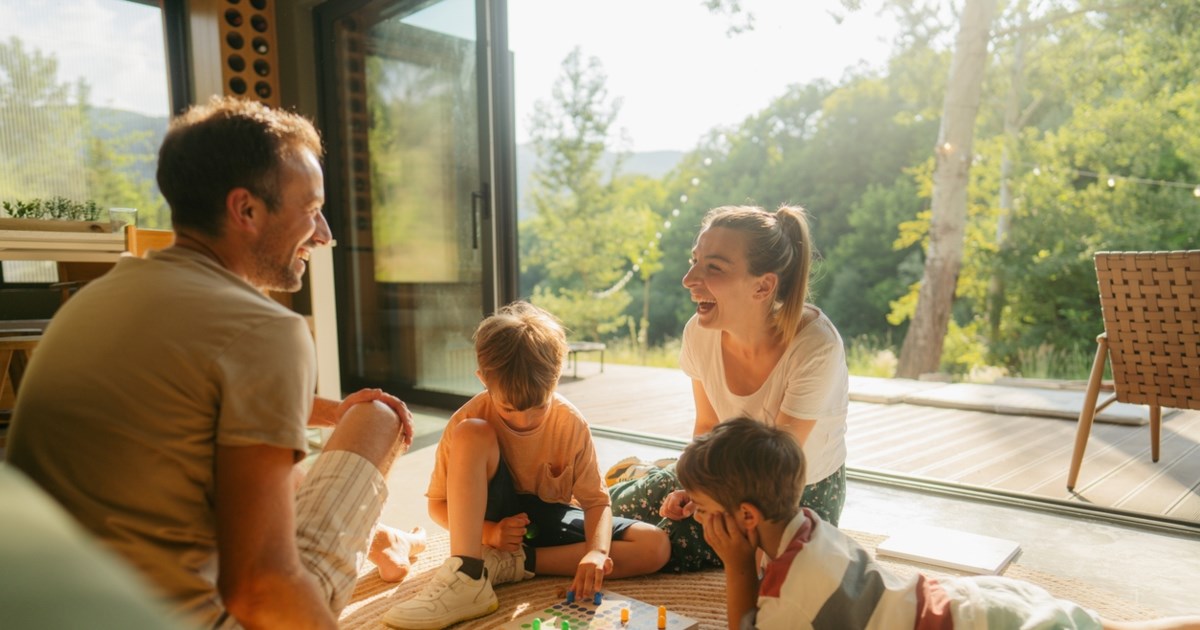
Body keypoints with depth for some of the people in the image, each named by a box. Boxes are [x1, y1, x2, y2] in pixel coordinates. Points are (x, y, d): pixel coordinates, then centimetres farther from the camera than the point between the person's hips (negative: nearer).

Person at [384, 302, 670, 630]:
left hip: (549, 522, 3)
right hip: (496, 521, -2)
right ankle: (468, 576, -35)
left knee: (655, 546, -20)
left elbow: (596, 501, -13)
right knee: (470, 434, -29)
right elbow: (438, 504, -10)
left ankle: (511, 564, -20)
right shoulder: (468, 420, -19)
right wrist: (488, 532, -27)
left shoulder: (571, 422, -16)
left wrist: (596, 551, -34)